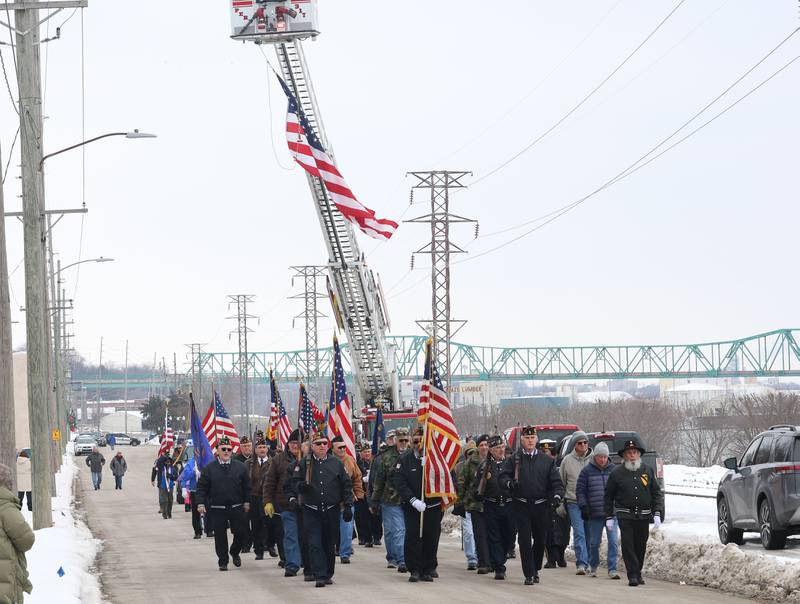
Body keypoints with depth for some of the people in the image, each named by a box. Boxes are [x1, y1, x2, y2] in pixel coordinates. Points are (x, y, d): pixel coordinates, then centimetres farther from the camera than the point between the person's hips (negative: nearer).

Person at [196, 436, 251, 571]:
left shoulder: (240, 467, 5)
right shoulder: (209, 468, 0)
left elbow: (246, 487, 10)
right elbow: (202, 487, 1)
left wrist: (246, 502, 6)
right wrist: (201, 503, -7)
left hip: (237, 507, 1)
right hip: (217, 509, -1)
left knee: (240, 532, 2)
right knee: (220, 535, 2)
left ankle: (234, 552, 29)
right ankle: (223, 561, 13)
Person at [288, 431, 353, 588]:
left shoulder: (336, 463, 6)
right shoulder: (304, 464, 3)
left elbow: (346, 485, 8)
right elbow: (294, 482, 6)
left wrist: (348, 506, 1)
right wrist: (300, 486, -18)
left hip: (332, 510, 1)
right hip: (311, 511, -1)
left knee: (329, 544, 9)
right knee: (314, 544, -9)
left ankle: (328, 574, 21)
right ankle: (319, 576, -9)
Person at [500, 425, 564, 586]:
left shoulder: (547, 460, 8)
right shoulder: (513, 460, 5)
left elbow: (556, 482, 4)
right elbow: (503, 476, 2)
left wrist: (557, 495, -14)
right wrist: (509, 483, -21)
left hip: (540, 506, 2)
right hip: (521, 506, -2)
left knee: (540, 540, 11)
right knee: (525, 540, -6)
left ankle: (535, 570, 30)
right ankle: (529, 574, -3)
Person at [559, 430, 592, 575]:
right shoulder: (567, 461, 4)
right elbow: (560, 483, 10)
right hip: (574, 502, -1)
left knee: (589, 534, 8)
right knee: (579, 533, -10)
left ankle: (586, 562, 19)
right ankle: (581, 563, -12)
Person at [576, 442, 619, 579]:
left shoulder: (613, 470, 5)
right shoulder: (587, 471, 2)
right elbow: (580, 490, 4)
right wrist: (583, 506, -5)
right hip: (595, 514, 0)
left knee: (613, 541, -7)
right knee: (594, 542, 9)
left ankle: (612, 569, -6)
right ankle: (593, 567, 27)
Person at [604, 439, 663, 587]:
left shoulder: (647, 471, 7)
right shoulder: (617, 473, 2)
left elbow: (657, 493, 9)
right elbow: (608, 496, 8)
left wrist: (657, 514, -1)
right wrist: (609, 517, 4)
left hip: (644, 516, 2)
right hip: (625, 516, -2)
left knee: (641, 546, 7)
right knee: (628, 545, -11)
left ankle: (638, 572, 22)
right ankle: (633, 575, -9)